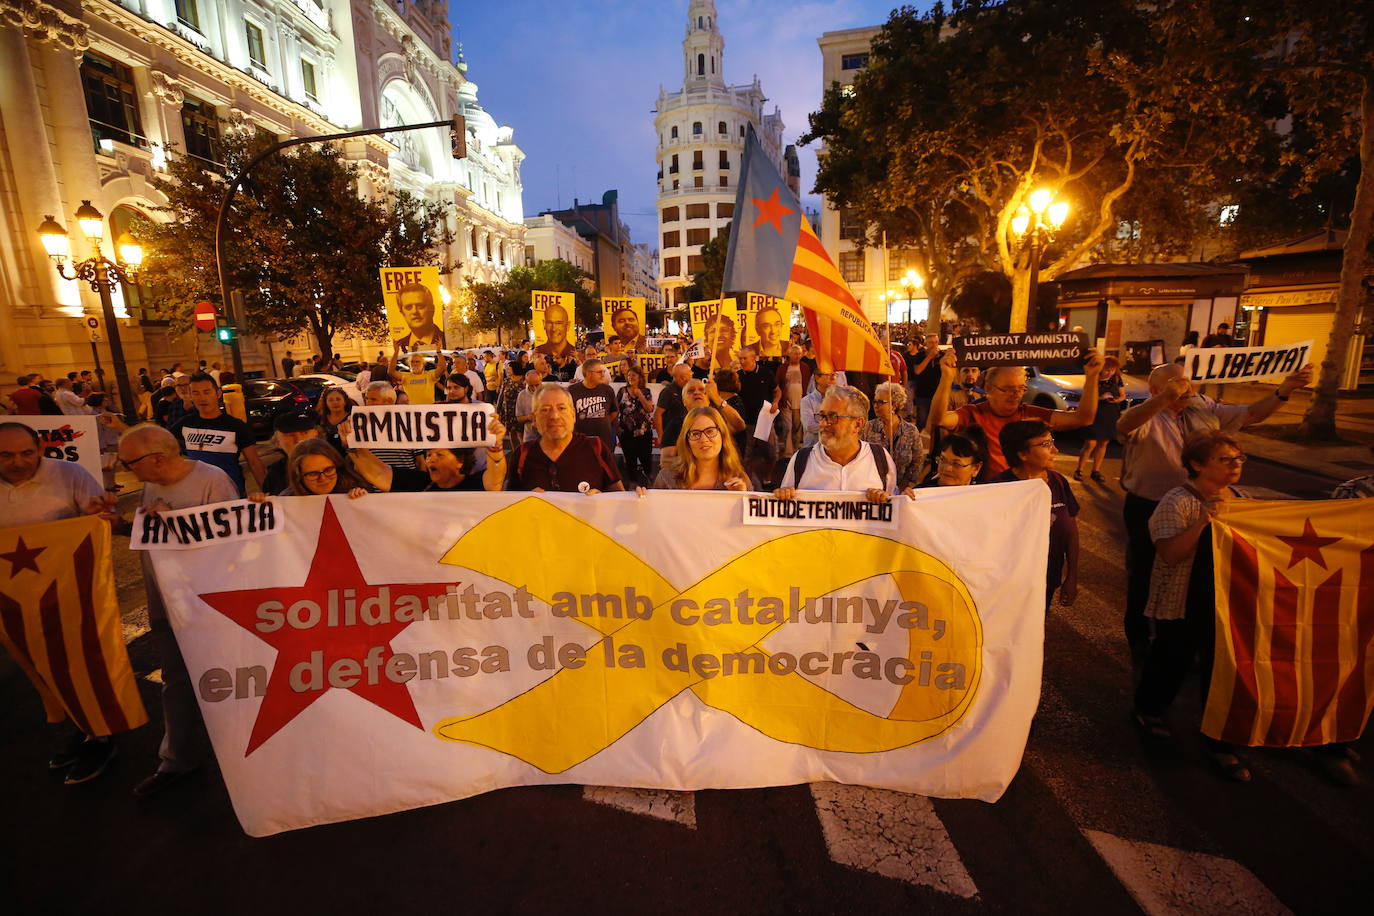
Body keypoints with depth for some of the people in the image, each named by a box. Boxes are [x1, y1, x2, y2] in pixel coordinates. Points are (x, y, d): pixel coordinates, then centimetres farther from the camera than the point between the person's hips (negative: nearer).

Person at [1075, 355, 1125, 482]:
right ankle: (1079, 470, 3)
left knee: (1103, 444, 9)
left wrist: (1118, 399, -9)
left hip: (1111, 417, 5)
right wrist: (1100, 398, -23)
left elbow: (1123, 395, 13)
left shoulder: (1117, 379, 6)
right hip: (1094, 416, -5)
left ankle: (1096, 471, 18)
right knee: (1090, 444, -9)